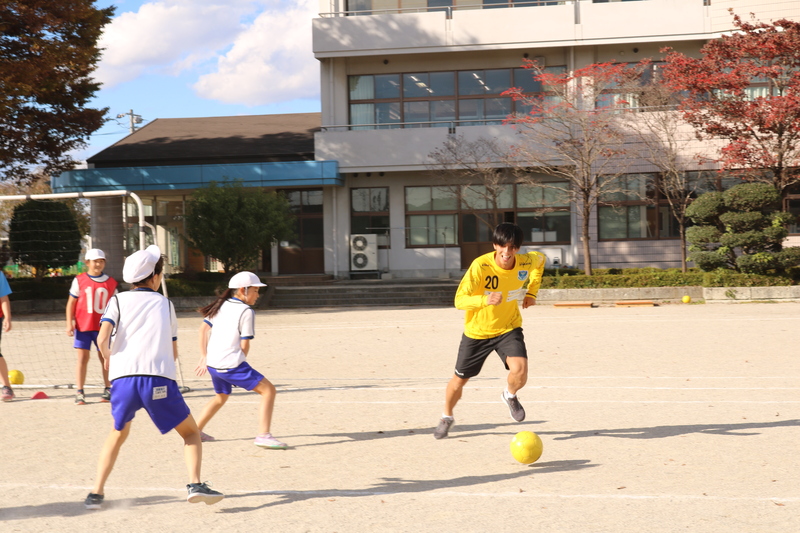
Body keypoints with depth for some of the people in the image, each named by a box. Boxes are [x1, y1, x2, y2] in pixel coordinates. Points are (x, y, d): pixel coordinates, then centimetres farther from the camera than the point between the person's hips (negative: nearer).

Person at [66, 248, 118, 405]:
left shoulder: (111, 282, 5)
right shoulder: (79, 280, 1)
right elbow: (71, 302, 3)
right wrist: (69, 323, -3)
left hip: (102, 327, 1)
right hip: (83, 326, -1)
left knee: (105, 357, 6)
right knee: (82, 358, -1)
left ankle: (108, 389, 17)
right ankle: (80, 392, 2)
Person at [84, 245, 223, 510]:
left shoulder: (118, 301, 14)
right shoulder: (165, 304, 18)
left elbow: (102, 338, -2)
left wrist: (108, 358, 18)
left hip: (122, 378, 2)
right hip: (159, 379, -1)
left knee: (118, 433, 26)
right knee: (191, 432, 13)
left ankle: (96, 493, 19)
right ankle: (195, 484, -9)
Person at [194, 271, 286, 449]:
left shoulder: (221, 305, 14)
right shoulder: (246, 312, -8)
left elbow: (203, 329, 15)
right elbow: (244, 345, -8)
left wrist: (204, 357, 17)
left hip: (212, 364, 8)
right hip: (231, 364, -8)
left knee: (221, 397, 32)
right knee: (268, 390, -4)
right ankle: (263, 435, -13)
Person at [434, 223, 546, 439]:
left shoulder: (527, 263, -17)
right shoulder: (480, 266, -28)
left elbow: (540, 259, 10)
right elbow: (459, 301, -30)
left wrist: (531, 292, 4)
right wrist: (485, 300, -48)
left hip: (508, 328, 1)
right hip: (477, 331, -1)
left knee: (519, 370, -24)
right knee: (460, 379, 11)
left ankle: (510, 396, 14)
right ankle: (447, 417, 42)